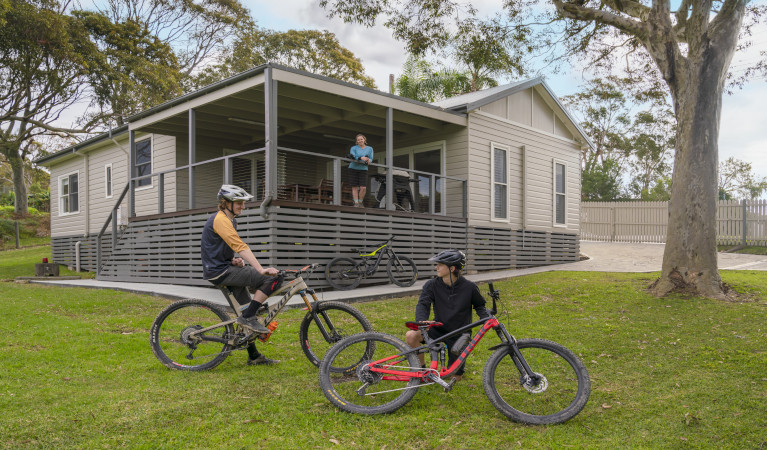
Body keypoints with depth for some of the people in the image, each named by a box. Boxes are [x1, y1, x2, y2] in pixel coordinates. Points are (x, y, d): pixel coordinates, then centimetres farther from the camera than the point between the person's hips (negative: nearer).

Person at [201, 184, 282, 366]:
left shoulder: (229, 220, 18)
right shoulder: (221, 219, -15)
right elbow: (240, 247, -28)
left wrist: (235, 260, 0)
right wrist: (261, 269, -37)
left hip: (224, 268, 10)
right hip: (220, 272, -10)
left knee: (248, 309, 13)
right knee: (274, 278, -20)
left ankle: (254, 356, 21)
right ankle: (248, 317, -14)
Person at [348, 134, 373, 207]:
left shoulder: (370, 149, 9)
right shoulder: (353, 148, 1)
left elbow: (371, 159, 2)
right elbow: (353, 157, -14)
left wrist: (368, 160, -23)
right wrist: (361, 158, -31)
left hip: (363, 169, 1)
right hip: (353, 169, -1)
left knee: (363, 188, -10)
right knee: (355, 187, -1)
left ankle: (360, 202, 9)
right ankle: (356, 203, 6)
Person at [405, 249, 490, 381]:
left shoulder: (469, 287, -11)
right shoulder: (432, 285, -10)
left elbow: (479, 306, 3)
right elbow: (423, 304, -21)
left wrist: (488, 318, -19)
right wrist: (421, 320, -43)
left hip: (459, 336, -1)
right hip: (438, 329, 1)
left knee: (455, 378, 1)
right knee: (411, 335, -28)